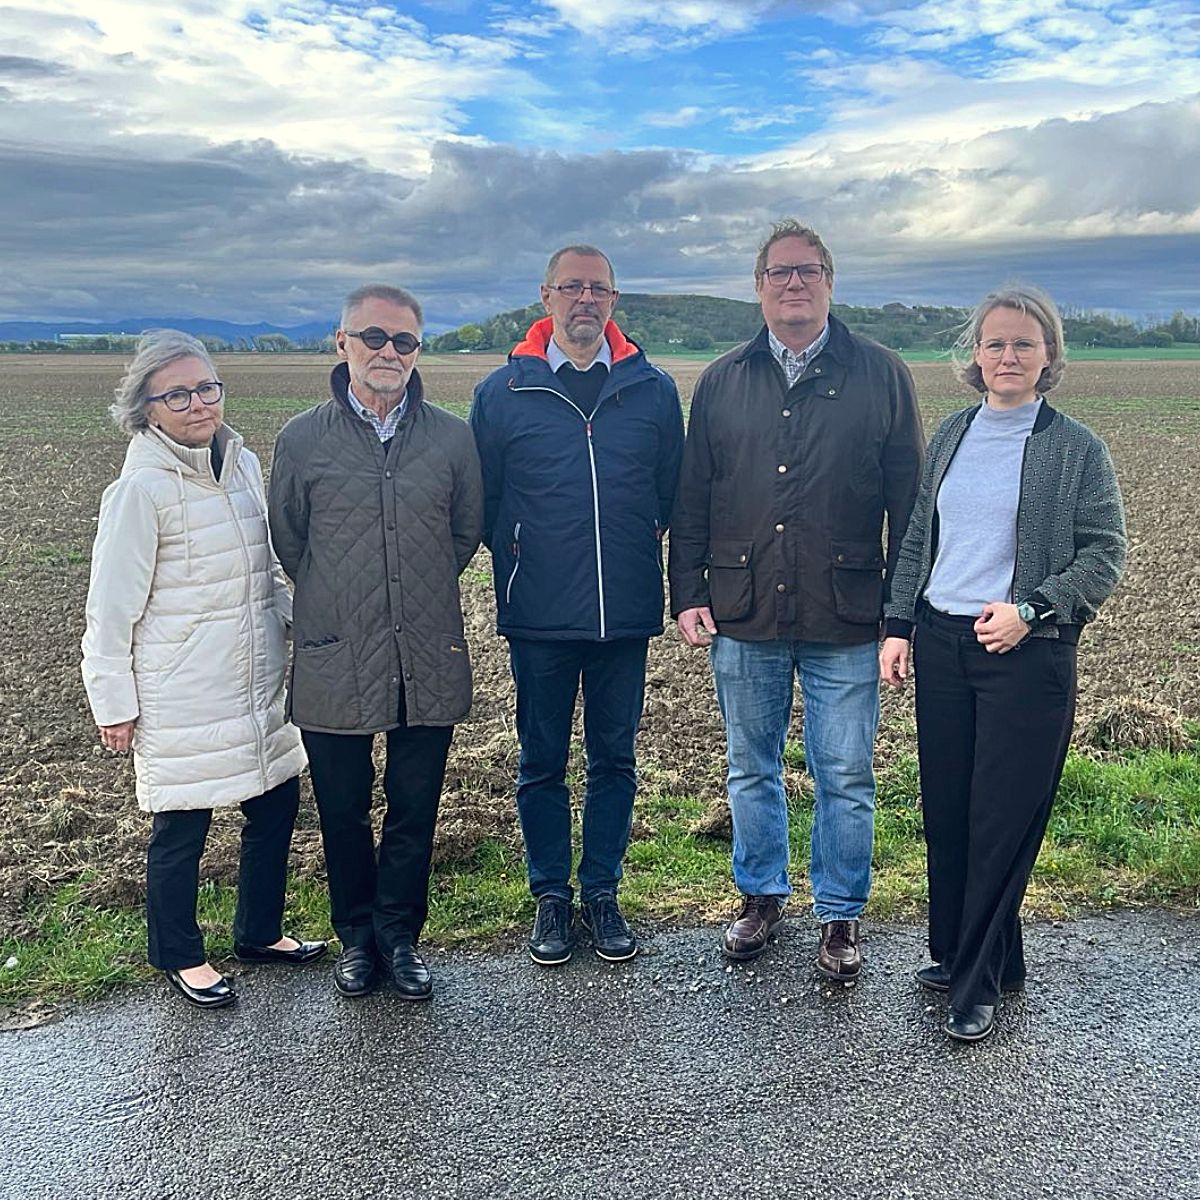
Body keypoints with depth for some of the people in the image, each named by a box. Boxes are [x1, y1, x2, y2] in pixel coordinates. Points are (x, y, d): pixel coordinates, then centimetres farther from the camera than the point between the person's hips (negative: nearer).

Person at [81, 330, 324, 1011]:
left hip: (257, 683, 7)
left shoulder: (244, 463, 4)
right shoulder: (141, 489, -14)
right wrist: (114, 701, -8)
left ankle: (260, 933, 35)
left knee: (278, 803, 14)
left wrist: (302, 628, 12)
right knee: (182, 827, 6)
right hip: (182, 696, -6)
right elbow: (113, 605, -11)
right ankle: (179, 956, 29)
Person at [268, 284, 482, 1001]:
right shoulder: (303, 439, -1)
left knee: (415, 810, 11)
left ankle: (400, 936, 30)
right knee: (344, 813, 12)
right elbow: (286, 540, 10)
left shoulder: (452, 437, 1)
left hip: (429, 664, 1)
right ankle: (357, 936, 32)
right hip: (334, 667, 0)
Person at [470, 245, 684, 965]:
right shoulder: (504, 392, 1)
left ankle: (602, 894, 26)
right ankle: (552, 897, 25)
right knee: (542, 763, 9)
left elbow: (672, 493, 10)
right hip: (539, 617, -1)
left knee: (615, 758, 11)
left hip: (627, 613, 1)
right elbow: (484, 502, 6)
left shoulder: (655, 390, 4)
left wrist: (635, 555, 4)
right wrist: (524, 564, 3)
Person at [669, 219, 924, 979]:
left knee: (846, 778, 6)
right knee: (752, 770, 15)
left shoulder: (881, 376, 2)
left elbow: (909, 502, 1)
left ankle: (841, 916, 25)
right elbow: (690, 501, 10)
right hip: (742, 618, 2)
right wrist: (688, 594, 3)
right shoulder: (722, 383, 8)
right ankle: (762, 896, 34)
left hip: (846, 622, -2)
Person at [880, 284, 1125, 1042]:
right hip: (940, 644, 5)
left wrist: (1029, 609, -17)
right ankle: (958, 951, 29)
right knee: (946, 810, 10)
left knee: (1004, 820, 1)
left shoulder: (1077, 448, -3)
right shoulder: (953, 435, 10)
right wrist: (899, 626, 7)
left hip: (1027, 655, -4)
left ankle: (979, 984, 15)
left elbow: (1105, 557, -4)